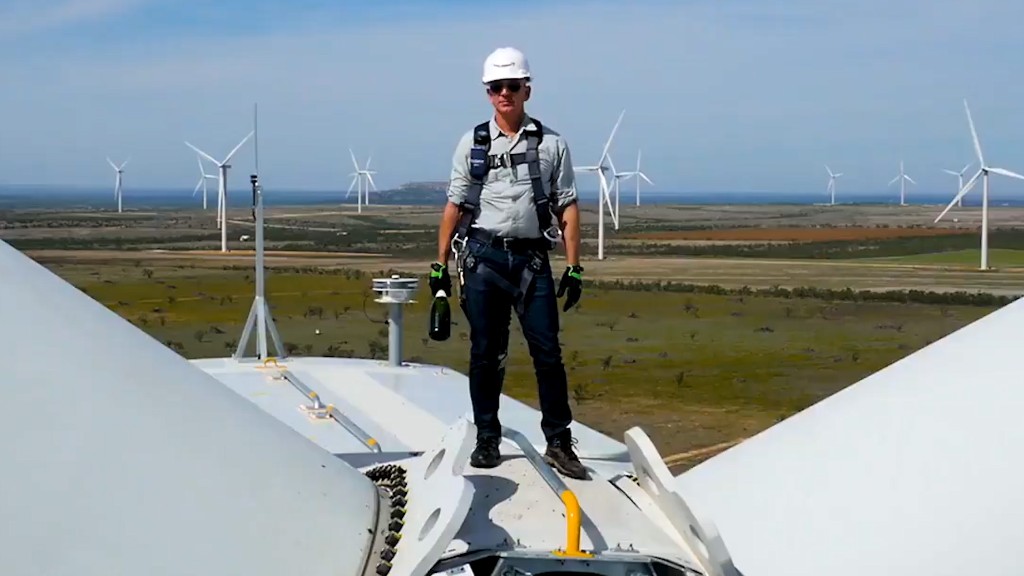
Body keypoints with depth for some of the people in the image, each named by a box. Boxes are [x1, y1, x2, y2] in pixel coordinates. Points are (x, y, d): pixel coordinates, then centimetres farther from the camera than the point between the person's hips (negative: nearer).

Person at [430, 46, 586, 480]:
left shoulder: (551, 143, 6)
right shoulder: (473, 143, 8)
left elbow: (567, 208, 4)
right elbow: (455, 205, 9)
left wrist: (573, 268, -2)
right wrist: (440, 264, 6)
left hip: (532, 258, 0)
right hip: (483, 256, 1)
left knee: (547, 352, -2)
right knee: (486, 354, 6)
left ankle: (559, 443, 7)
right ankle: (487, 440, 16)